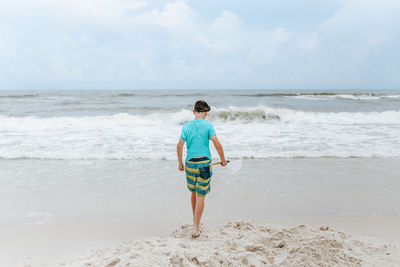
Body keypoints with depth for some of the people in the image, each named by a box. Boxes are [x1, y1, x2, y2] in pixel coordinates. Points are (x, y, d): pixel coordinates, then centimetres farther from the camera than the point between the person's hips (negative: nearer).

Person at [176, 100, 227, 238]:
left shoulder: (186, 126, 3)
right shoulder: (208, 125, -3)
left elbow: (179, 146, -2)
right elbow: (217, 143, -12)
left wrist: (180, 162, 9)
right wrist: (223, 159, 0)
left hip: (190, 163, 3)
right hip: (204, 163, -3)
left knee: (194, 193, 21)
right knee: (200, 196, 2)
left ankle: (195, 221, 37)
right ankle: (196, 228, 3)